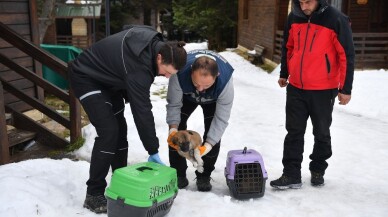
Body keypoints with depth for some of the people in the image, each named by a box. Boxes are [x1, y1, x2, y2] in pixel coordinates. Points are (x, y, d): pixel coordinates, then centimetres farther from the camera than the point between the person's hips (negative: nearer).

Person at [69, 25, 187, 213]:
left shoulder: (154, 44, -12)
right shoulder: (138, 64, -36)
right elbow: (142, 110, -33)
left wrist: (127, 94, 10)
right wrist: (153, 151, -26)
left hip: (107, 78, 9)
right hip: (85, 77, -9)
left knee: (120, 128, 6)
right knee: (108, 131, -18)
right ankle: (93, 194, -8)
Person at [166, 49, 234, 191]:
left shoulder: (225, 80, -45)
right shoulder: (180, 72, -44)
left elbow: (221, 118, -36)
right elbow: (174, 104, -27)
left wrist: (208, 146, -44)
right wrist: (173, 128, -42)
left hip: (213, 99, -1)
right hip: (187, 96, 1)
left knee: (214, 132, -14)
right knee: (178, 128, -11)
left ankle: (204, 176, 3)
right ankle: (178, 173, 4)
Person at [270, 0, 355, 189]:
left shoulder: (336, 20, -14)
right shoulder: (293, 18, 0)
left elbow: (347, 55, -11)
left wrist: (346, 88, -11)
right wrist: (284, 74, 19)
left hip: (324, 90, -3)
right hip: (296, 87, 4)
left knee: (321, 133, 12)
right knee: (293, 132, 5)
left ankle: (318, 171, 30)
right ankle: (291, 175, 13)